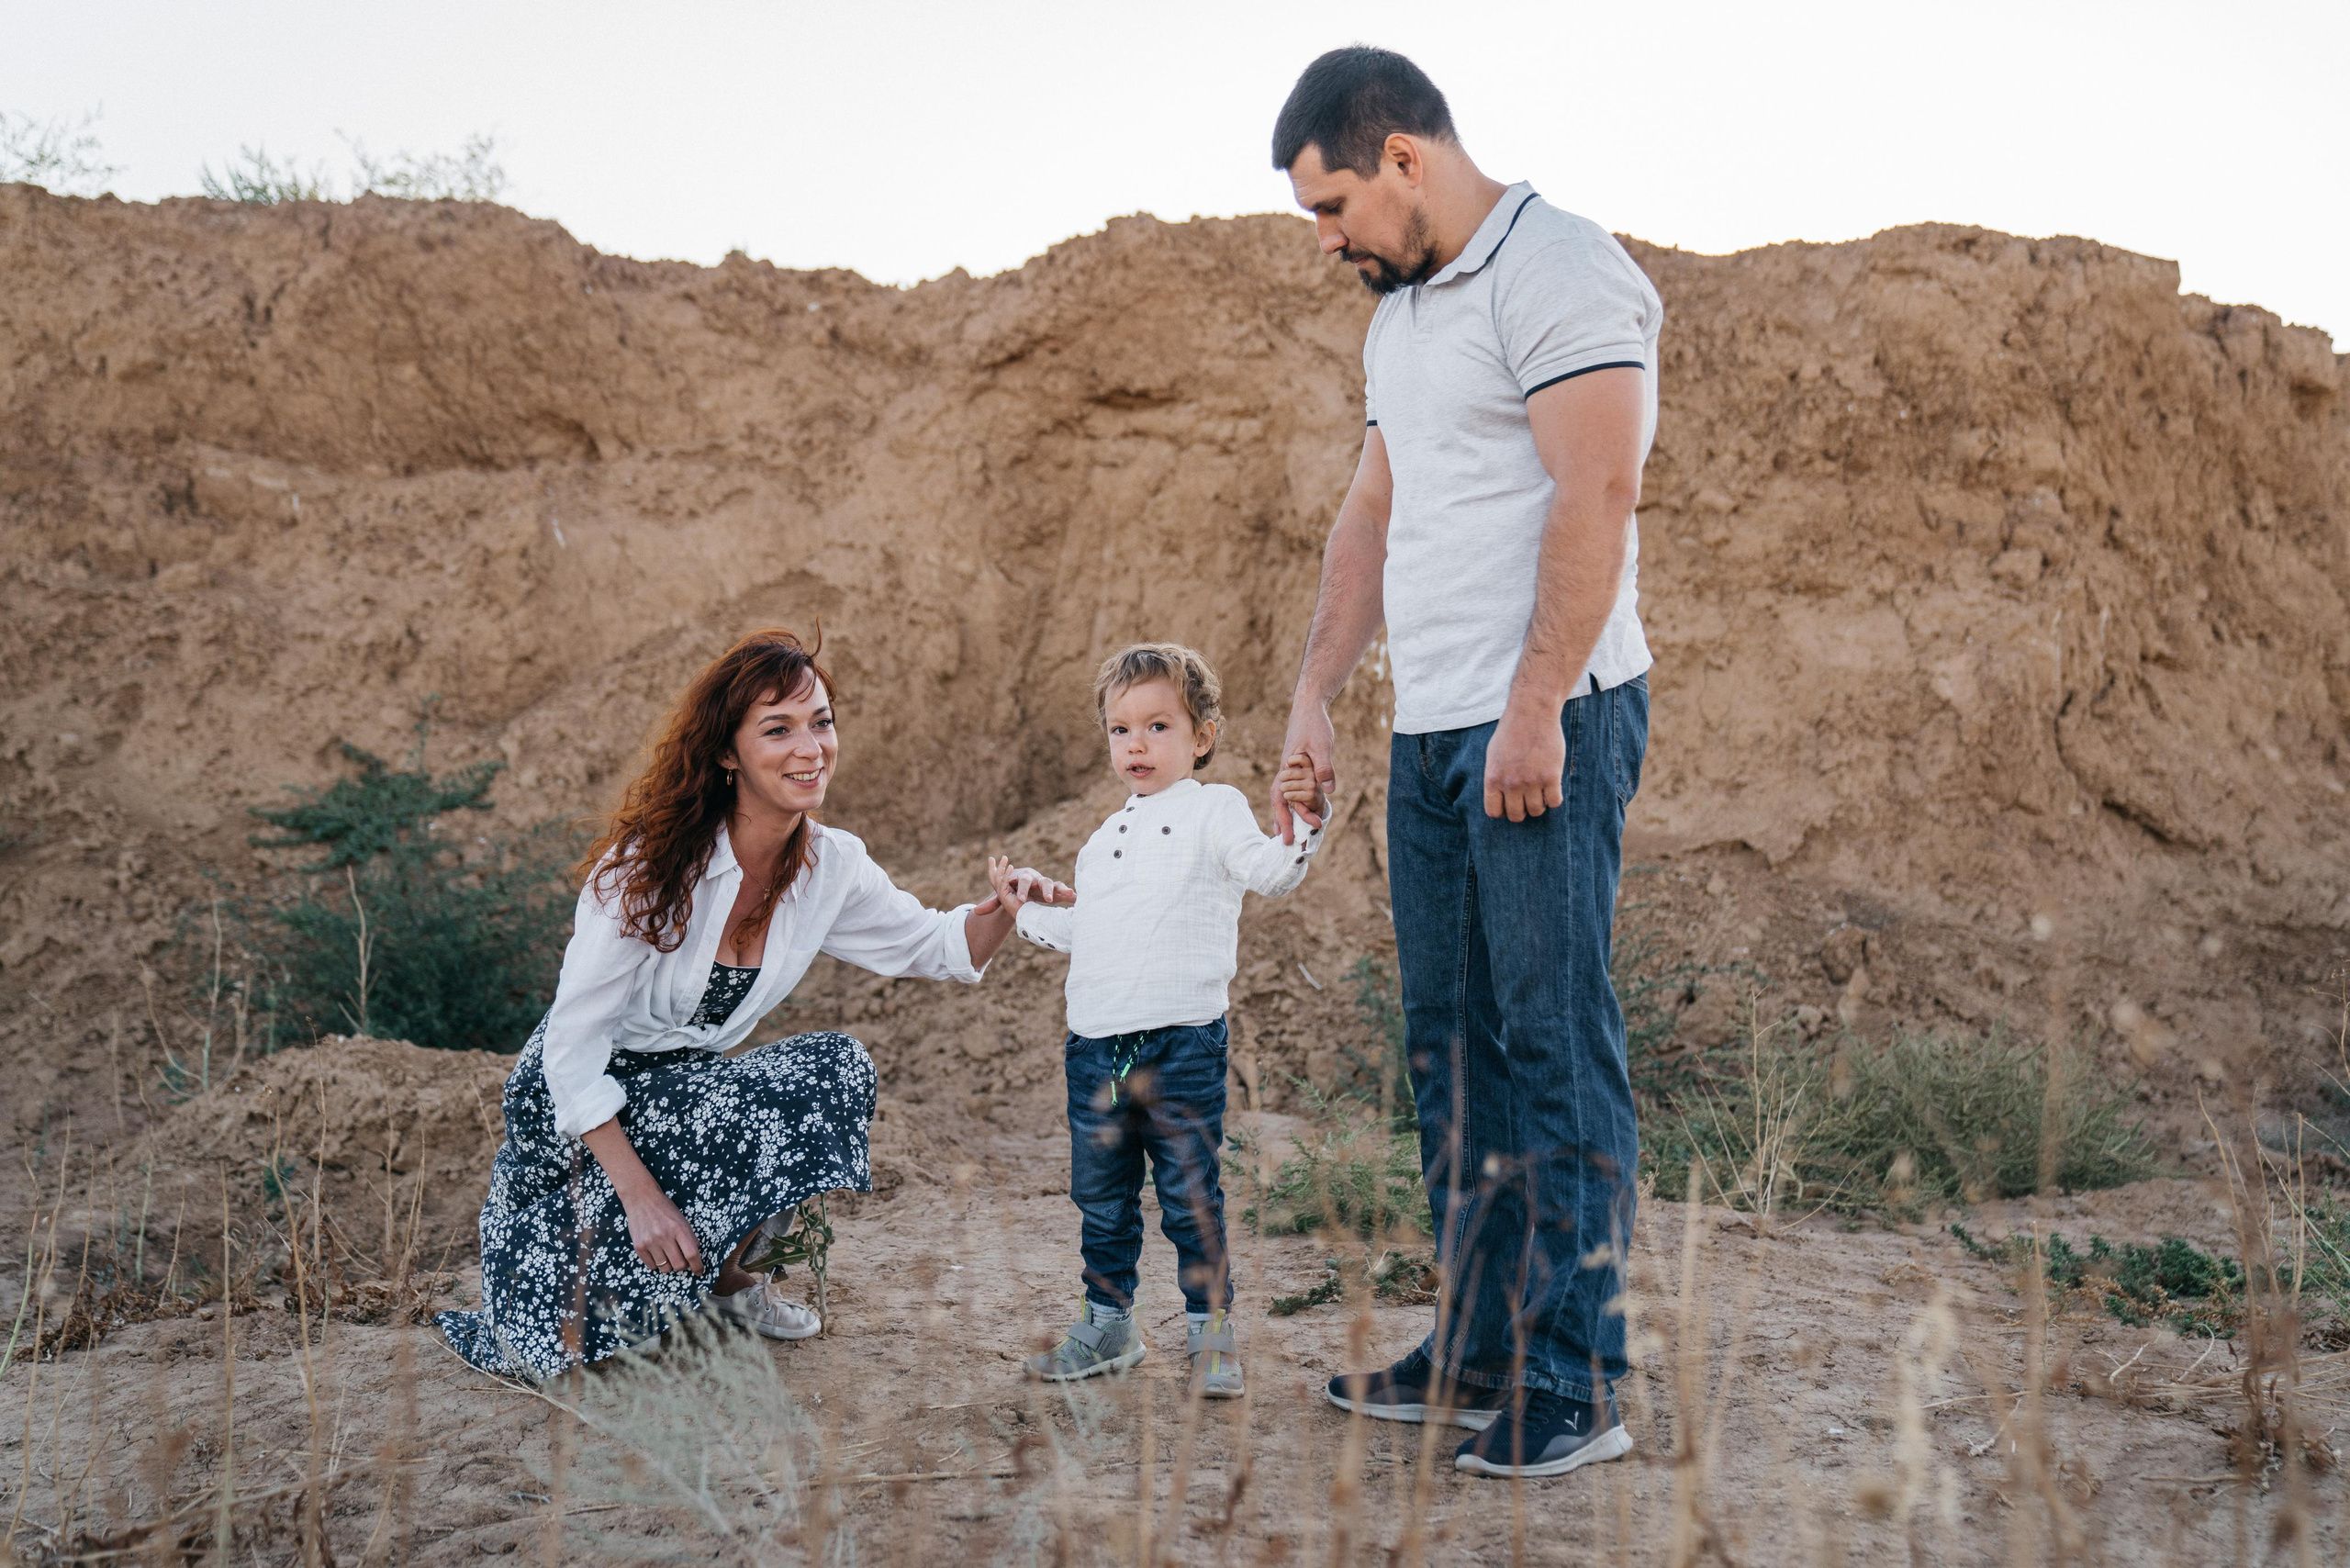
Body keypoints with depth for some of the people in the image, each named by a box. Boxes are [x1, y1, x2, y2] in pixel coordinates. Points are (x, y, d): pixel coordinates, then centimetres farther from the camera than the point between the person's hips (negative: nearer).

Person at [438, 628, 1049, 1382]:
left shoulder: (832, 867, -8)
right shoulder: (653, 865, -24)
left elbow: (937, 947, 7)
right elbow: (573, 1044, -22)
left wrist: (1003, 911, -16)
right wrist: (640, 1197, -27)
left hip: (685, 1090, 5)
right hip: (577, 1104, -5)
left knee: (839, 1068, -18)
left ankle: (726, 1270, 3)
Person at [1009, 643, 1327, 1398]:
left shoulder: (1213, 810, 1)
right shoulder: (1107, 836, 21)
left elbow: (1267, 870, -17)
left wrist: (1301, 825, -33)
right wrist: (1036, 905, 23)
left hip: (1181, 1041, -6)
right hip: (1095, 1044, 6)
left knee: (1191, 1197, 0)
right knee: (1100, 1196, 14)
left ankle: (1210, 1330, 12)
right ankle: (1108, 1322, 28)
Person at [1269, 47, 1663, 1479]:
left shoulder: (1560, 272, -9)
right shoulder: (1400, 313, 20)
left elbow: (1595, 497, -18)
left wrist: (1535, 710, -22)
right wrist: (1315, 692, 16)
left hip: (1547, 721, -9)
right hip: (1430, 726, 9)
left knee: (1557, 1043, -7)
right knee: (1451, 1045, 10)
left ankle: (1576, 1386, -2)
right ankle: (1478, 1355, 19)